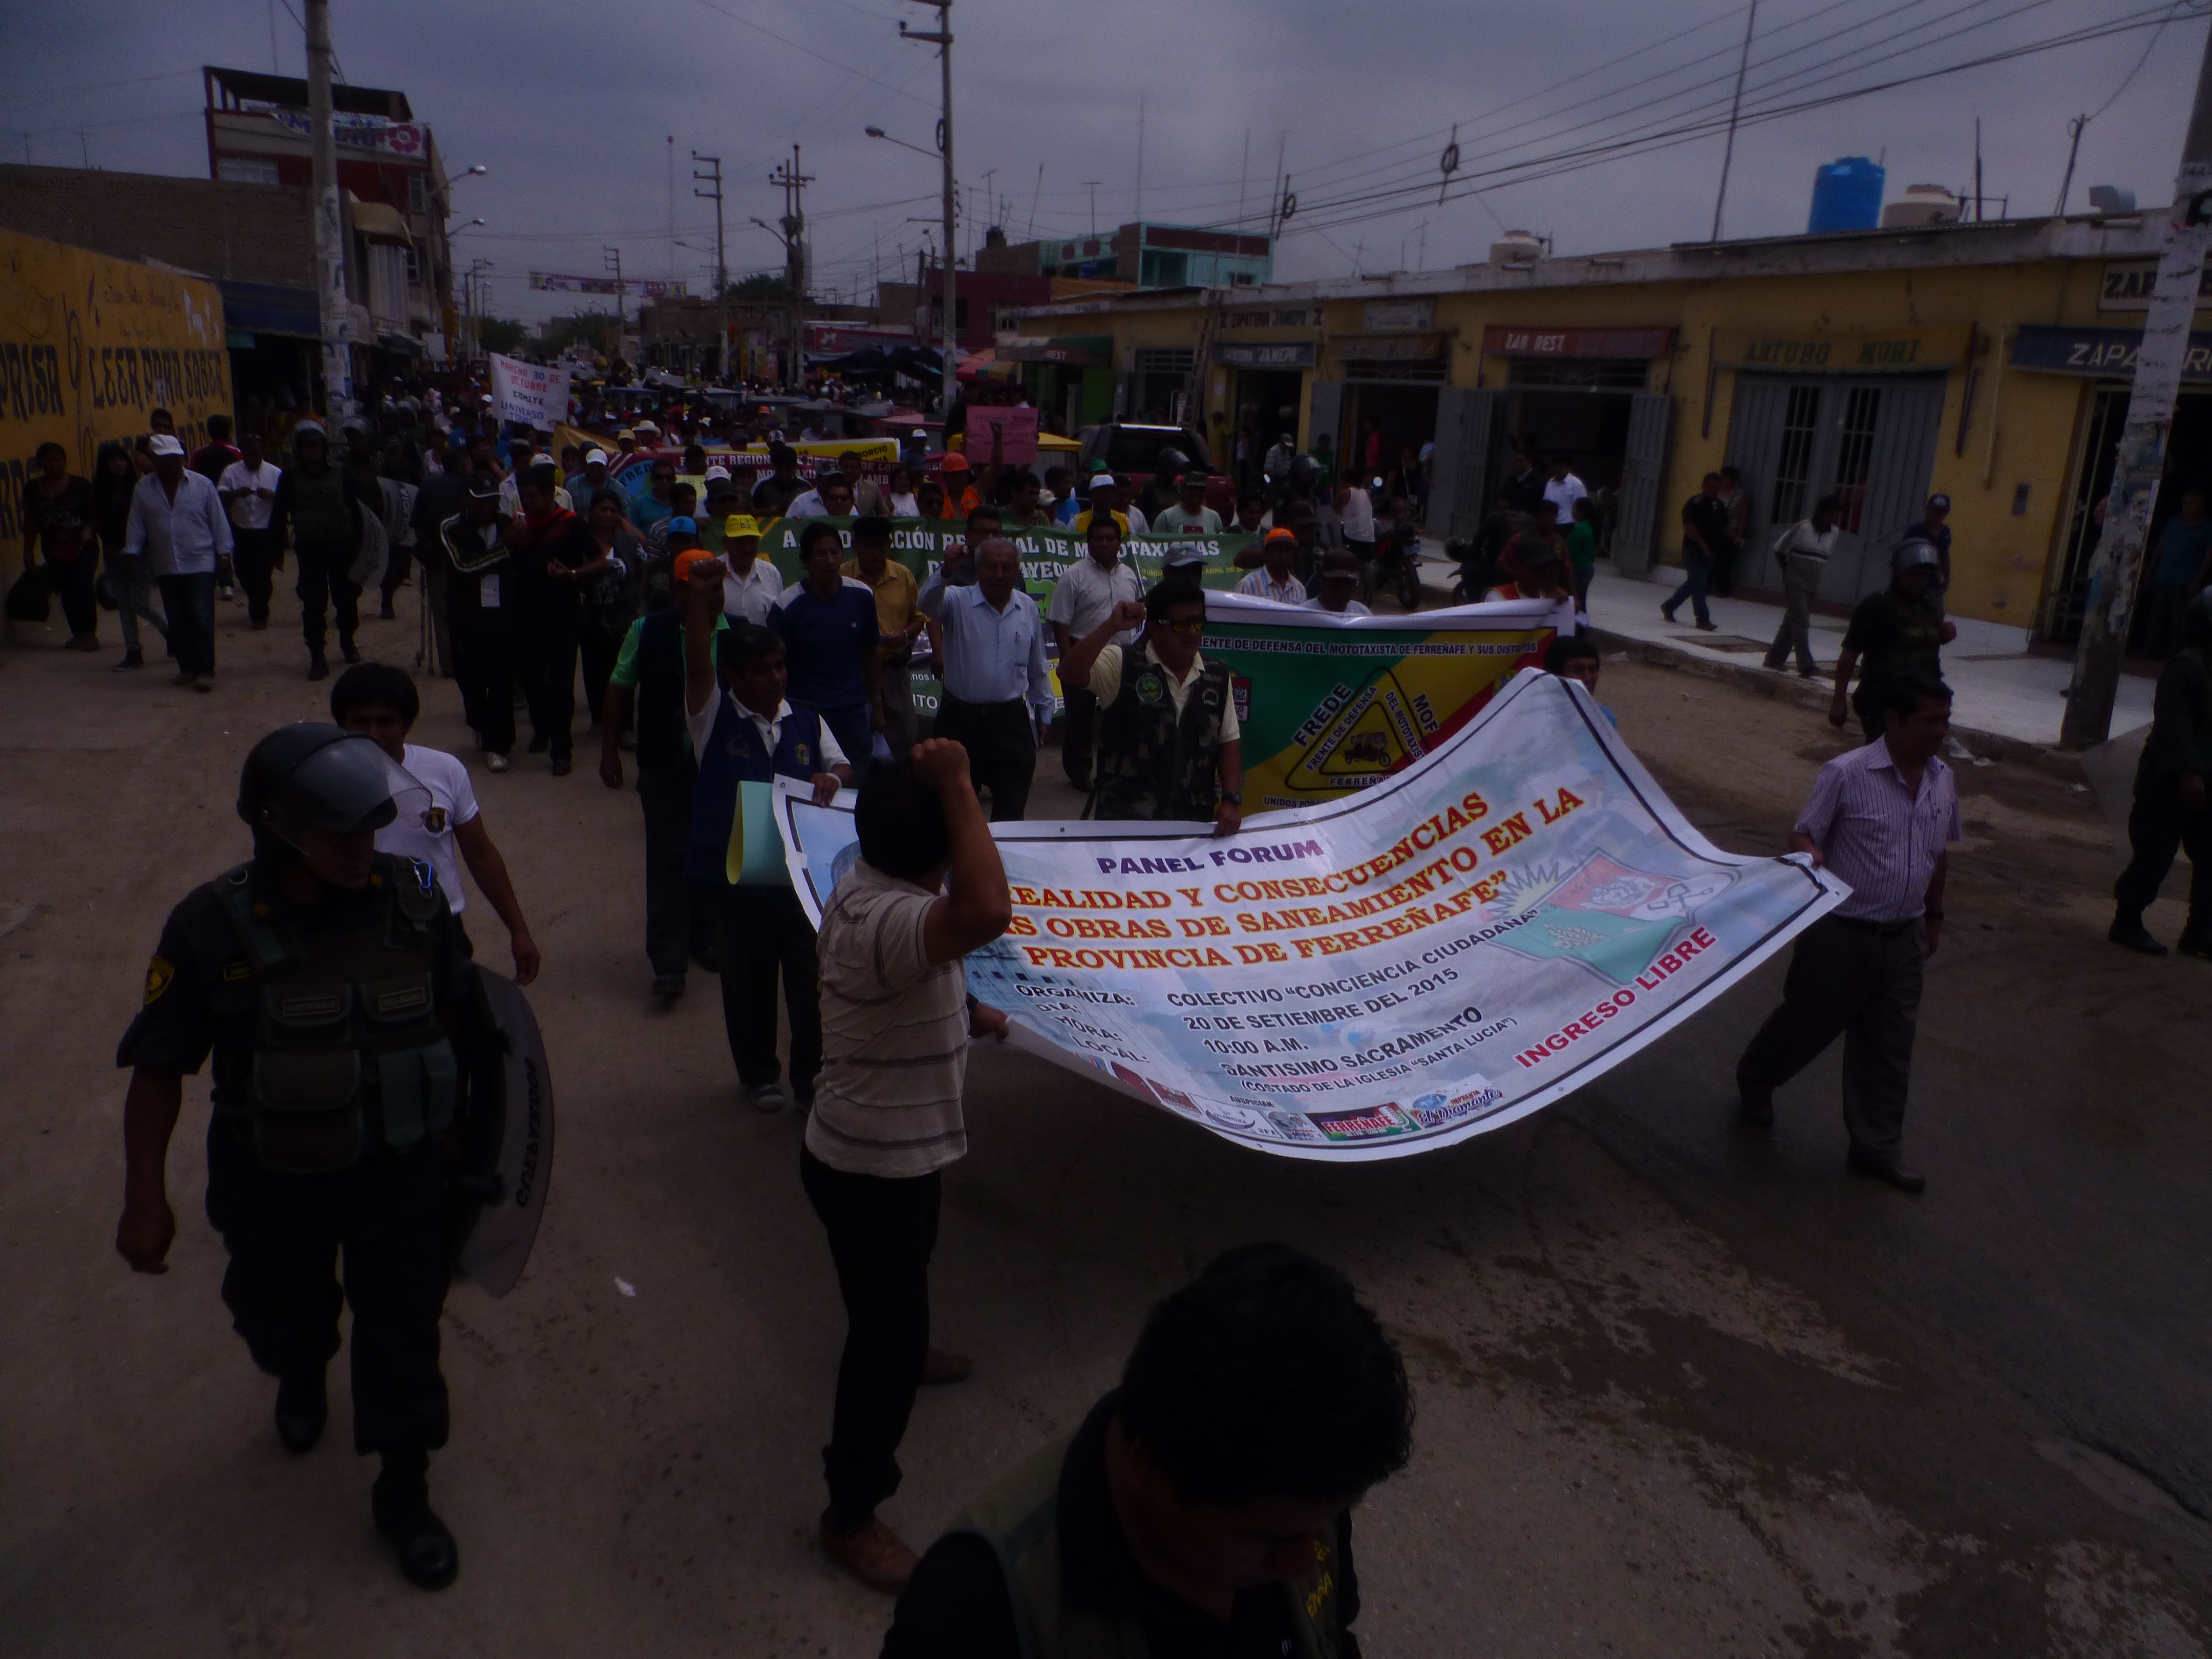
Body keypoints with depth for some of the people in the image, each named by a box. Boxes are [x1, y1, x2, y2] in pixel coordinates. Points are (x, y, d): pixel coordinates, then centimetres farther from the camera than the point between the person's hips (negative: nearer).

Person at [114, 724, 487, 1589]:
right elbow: (158, 1067, -11)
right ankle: (300, 1379, 61)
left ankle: (403, 1492, 32)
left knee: (403, 1339, 10)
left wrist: (447, 1121, 10)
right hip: (275, 1191, 0)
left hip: (401, 1180, 0)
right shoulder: (213, 928, -21)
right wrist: (145, 1197, -9)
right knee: (284, 1321, 25)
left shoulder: (413, 899, -15)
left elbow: (452, 1014, 1)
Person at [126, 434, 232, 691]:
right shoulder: (144, 488, 5)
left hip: (200, 563, -3)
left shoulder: (202, 485, -2)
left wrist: (223, 551, 0)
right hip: (166, 567, 3)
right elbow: (137, 524, 8)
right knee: (177, 621, 9)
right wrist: (132, 552, 5)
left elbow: (218, 521, 1)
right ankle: (187, 667, 18)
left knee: (201, 617, -10)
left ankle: (204, 670, -7)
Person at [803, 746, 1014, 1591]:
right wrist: (957, 787, -47)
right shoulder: (884, 922, -38)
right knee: (886, 1333, 6)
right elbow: (987, 914, -57)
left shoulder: (871, 890, -5)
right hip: (870, 1169, -10)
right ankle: (851, 1516, 25)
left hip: (893, 1150, 10)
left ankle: (899, 1348, 66)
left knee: (901, 1286, 36)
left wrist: (966, 1008, 18)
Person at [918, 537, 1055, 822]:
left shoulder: (1028, 608, 7)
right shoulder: (957, 601, -5)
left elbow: (1038, 670, 15)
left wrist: (1044, 714, 16)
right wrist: (945, 571, -46)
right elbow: (928, 605, -29)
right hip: (962, 720, -2)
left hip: (1012, 721, 2)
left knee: (1012, 806, 8)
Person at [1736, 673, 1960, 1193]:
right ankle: (1754, 1082, 40)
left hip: (1904, 937, 5)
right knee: (1806, 1024, 12)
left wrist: (1934, 916, 21)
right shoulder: (1846, 774, -16)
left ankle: (1878, 1147, 24)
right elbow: (1803, 836, -11)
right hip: (1841, 932, -5)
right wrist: (1809, 857, -33)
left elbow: (1940, 854, 16)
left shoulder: (1943, 779, 4)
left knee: (1889, 1048, 11)